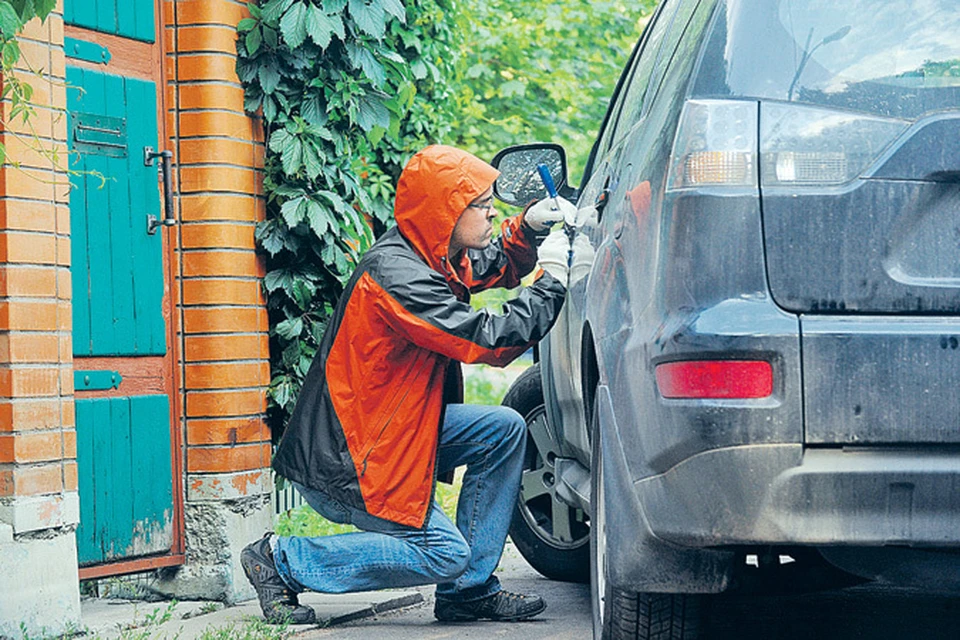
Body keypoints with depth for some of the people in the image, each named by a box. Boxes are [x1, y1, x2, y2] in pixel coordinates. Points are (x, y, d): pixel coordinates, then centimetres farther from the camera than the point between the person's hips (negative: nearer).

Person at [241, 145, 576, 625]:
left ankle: (469, 591, 6)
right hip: (337, 464, -10)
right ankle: (281, 559, -2)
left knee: (504, 430, 2)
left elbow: (498, 265, 26)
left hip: (390, 430, 10)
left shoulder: (433, 256, 5)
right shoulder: (395, 275, -26)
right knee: (445, 553, -12)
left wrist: (528, 227, 4)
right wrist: (553, 279, -18)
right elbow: (489, 341, -29)